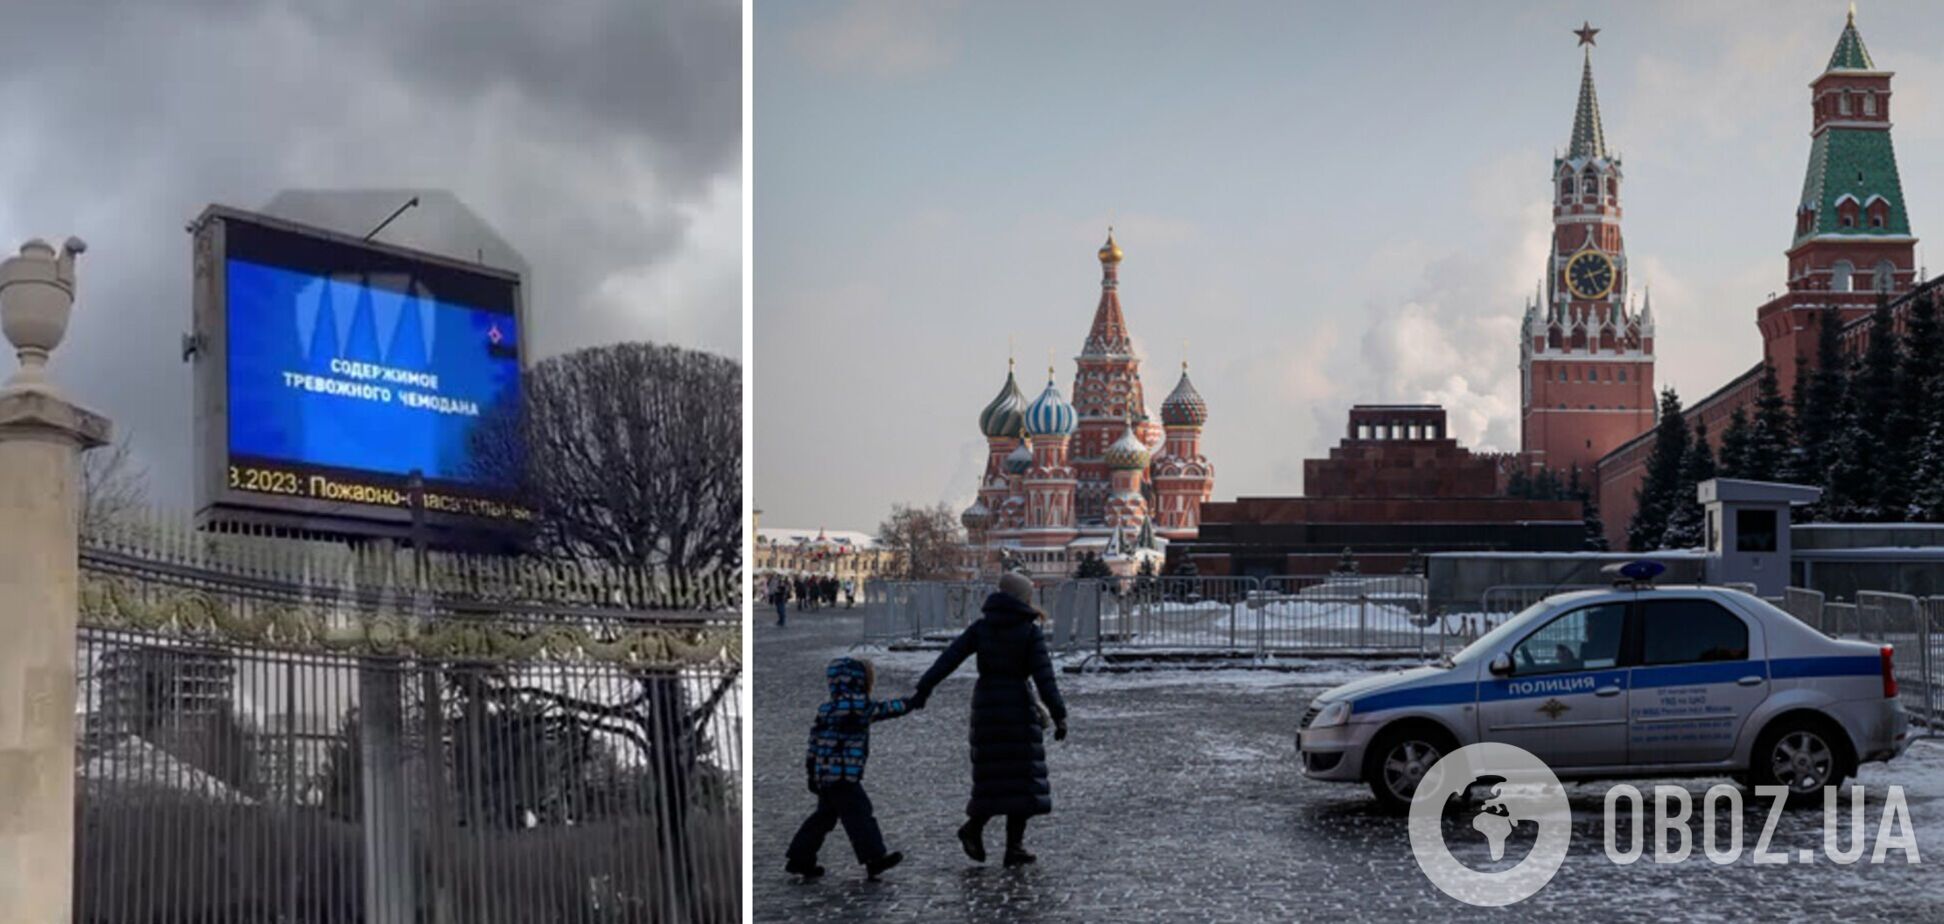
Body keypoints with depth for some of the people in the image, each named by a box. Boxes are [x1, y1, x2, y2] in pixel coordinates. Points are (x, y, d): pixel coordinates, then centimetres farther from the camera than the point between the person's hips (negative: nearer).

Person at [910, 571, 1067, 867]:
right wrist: (1058, 715, -10)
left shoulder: (980, 627, 6)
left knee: (993, 775, 14)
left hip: (985, 705, 4)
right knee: (1021, 778, 2)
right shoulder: (1030, 631, -4)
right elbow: (1044, 676, -11)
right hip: (1018, 707, -4)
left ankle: (974, 827, -7)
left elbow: (949, 658, -3)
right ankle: (1014, 847, 0)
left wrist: (923, 690, -7)